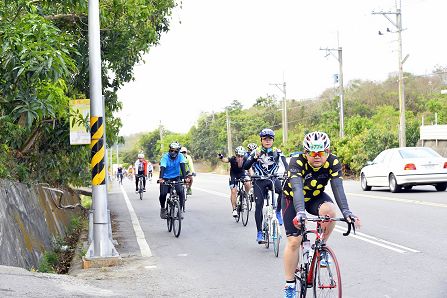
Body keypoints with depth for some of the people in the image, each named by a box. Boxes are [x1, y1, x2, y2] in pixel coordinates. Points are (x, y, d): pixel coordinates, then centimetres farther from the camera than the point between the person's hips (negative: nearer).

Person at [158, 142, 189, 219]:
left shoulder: (180, 156, -13)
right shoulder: (165, 157, -19)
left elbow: (182, 167, -23)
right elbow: (162, 168, -31)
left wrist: (185, 177, -39)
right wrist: (160, 178, -48)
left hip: (176, 178, 1)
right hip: (166, 178, -1)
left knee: (181, 192, -22)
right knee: (163, 194, -17)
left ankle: (180, 210, -9)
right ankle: (163, 208, 11)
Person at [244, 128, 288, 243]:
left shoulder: (277, 152, -4)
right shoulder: (256, 152, -5)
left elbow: (285, 163, -20)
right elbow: (245, 167, -14)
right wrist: (254, 158, -31)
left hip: (273, 179, 0)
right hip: (259, 181, 0)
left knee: (284, 190, -31)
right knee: (259, 205, -13)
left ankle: (278, 212, -8)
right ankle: (259, 233, -7)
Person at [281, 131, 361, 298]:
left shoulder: (333, 162, -25)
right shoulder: (297, 162, -33)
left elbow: (337, 187, -34)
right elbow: (297, 188, -46)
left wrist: (346, 212, -49)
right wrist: (300, 212, -62)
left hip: (315, 197, 2)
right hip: (293, 198, -2)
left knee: (329, 210, -32)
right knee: (294, 241, -10)